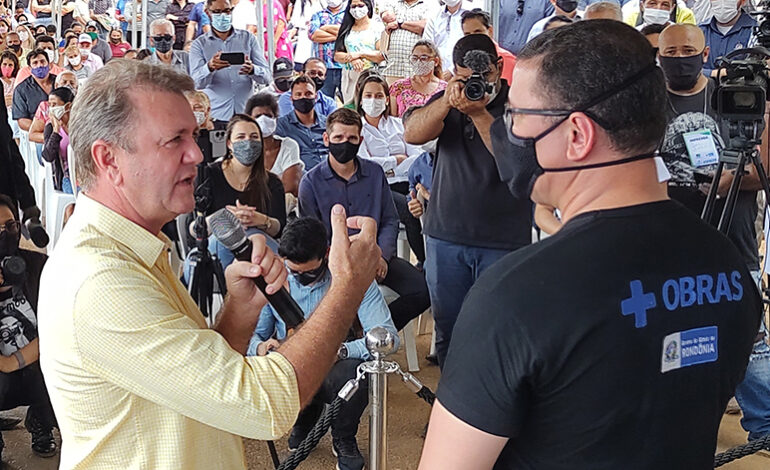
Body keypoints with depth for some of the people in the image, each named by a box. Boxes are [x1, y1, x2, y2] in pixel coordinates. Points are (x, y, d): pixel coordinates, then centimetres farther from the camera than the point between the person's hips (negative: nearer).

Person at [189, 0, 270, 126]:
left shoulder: (248, 38, 12)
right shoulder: (199, 44, 9)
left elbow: (266, 77, 4)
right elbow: (196, 82, -6)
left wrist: (252, 70, -19)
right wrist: (209, 67, -27)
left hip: (246, 114, 1)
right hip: (215, 116, -1)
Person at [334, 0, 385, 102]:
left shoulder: (378, 27, 4)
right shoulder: (346, 29, 15)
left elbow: (382, 55, -5)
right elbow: (337, 56, 8)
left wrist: (360, 54, -10)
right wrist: (352, 58, -10)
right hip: (349, 78, 4)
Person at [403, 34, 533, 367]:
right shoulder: (447, 101, 9)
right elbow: (412, 135, -9)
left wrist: (479, 113, -29)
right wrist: (447, 101, -25)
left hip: (503, 242, -4)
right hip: (445, 236, 4)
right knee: (447, 332, 14)